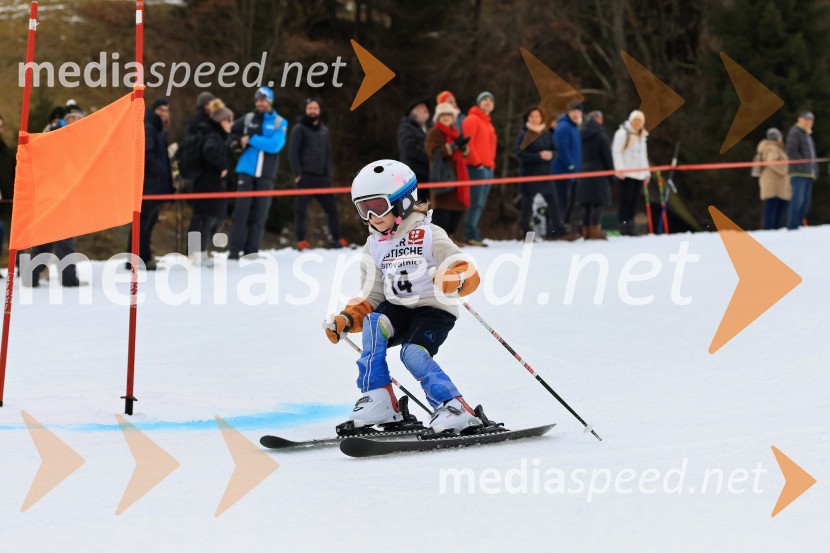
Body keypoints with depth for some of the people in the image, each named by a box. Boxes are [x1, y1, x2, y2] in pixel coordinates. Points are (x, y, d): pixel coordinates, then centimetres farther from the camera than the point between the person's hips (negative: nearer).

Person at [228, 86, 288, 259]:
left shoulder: (280, 123, 4)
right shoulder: (248, 119, 8)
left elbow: (275, 145, -10)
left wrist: (251, 140, -11)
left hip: (266, 174, 0)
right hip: (246, 171, 0)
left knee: (260, 214, 0)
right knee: (241, 210, -8)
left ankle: (251, 253, 4)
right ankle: (234, 251, -8)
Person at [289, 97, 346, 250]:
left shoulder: (324, 130, 16)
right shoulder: (299, 129, -1)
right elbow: (292, 152, -7)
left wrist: (328, 175, 11)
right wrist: (297, 174, -13)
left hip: (321, 177, 5)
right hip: (305, 177, -5)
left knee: (331, 207, 3)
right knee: (301, 210, -6)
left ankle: (337, 239, 10)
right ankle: (301, 242, -3)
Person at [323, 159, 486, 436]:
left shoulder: (429, 236, -6)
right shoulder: (374, 247, 11)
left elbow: (468, 273, -16)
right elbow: (371, 298, 13)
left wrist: (452, 280, -39)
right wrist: (346, 320, -5)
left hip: (434, 310, -5)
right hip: (398, 310, 5)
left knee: (413, 353, -29)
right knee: (374, 324, -27)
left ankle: (455, 410, -26)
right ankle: (379, 402, -26)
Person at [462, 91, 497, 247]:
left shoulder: (488, 123, 23)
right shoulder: (473, 119, -5)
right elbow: (467, 142, -14)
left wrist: (491, 163, 18)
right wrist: (477, 162, -15)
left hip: (488, 168, 9)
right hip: (477, 168, -9)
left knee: (480, 204, 7)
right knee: (476, 202, -13)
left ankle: (472, 235, 9)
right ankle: (470, 235, -13)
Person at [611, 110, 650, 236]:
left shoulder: (642, 136, 23)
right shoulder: (623, 133, -1)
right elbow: (616, 151, -8)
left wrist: (647, 173, 21)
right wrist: (620, 168, -17)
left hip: (639, 174, 7)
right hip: (627, 174, -7)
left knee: (635, 202, 2)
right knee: (626, 200, -9)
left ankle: (630, 227, 4)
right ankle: (623, 225, -7)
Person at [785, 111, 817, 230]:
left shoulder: (808, 135, 25)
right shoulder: (795, 133, -3)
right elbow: (791, 152, -14)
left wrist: (814, 169, 14)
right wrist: (802, 165, -19)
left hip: (808, 174, 9)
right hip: (798, 172, -9)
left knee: (806, 201, 7)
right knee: (798, 199, -15)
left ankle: (798, 224, 10)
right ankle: (792, 227, -18)